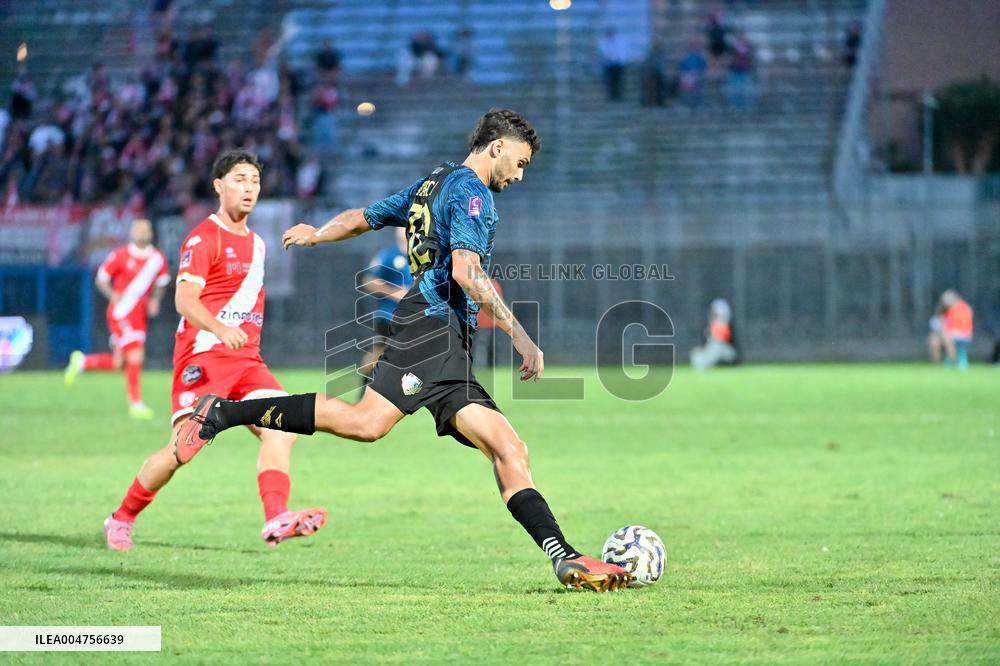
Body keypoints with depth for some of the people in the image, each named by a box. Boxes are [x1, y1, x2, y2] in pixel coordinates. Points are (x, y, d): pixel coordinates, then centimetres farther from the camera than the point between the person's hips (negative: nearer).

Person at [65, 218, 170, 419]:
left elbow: (161, 283, 20)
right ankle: (136, 404, -3)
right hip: (122, 312, -6)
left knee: (118, 363, 6)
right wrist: (113, 295, -18)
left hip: (139, 315, 6)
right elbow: (100, 279, 0)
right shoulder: (121, 256, -8)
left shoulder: (158, 259, 4)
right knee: (135, 356, -13)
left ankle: (82, 361, 30)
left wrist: (155, 300, 1)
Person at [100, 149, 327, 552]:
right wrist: (220, 329, -35)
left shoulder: (256, 243, 20)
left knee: (281, 430, -17)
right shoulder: (204, 239, -5)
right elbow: (185, 299, -18)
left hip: (246, 360, 7)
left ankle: (276, 521, -29)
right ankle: (122, 519, 9)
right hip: (203, 356, -7)